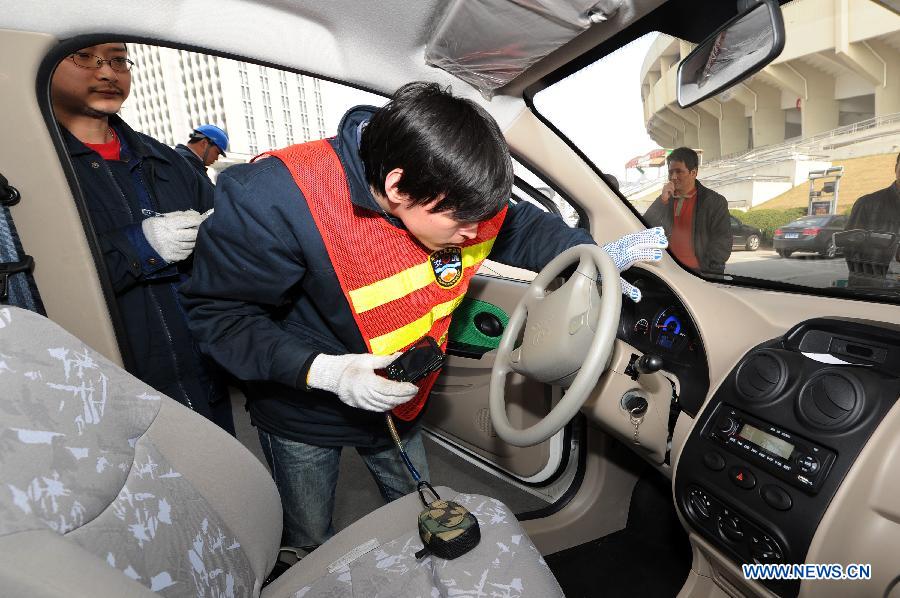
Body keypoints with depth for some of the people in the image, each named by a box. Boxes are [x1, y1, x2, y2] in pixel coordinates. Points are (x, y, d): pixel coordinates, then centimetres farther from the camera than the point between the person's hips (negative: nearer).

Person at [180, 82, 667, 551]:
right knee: (310, 542, 21)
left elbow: (516, 225, 1)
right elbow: (218, 310, -24)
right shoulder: (276, 199, -34)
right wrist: (324, 371, -36)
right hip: (302, 412, -3)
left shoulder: (454, 198, -19)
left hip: (397, 399, 4)